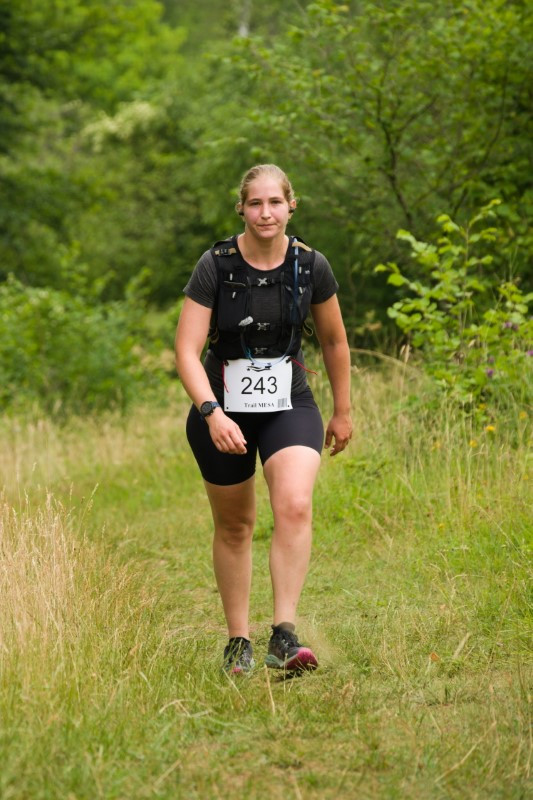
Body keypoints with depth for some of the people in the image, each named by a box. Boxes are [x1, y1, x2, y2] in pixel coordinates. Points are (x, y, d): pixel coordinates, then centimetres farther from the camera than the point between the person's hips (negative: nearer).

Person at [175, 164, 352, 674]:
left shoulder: (311, 266, -6)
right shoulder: (215, 266, -14)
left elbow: (334, 341, 10)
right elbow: (187, 351, -17)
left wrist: (342, 412, 17)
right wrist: (212, 413, -32)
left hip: (290, 406, 1)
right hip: (222, 408, 0)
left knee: (295, 505, -24)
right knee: (234, 526, 10)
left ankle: (284, 637, -26)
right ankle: (238, 642, 26)